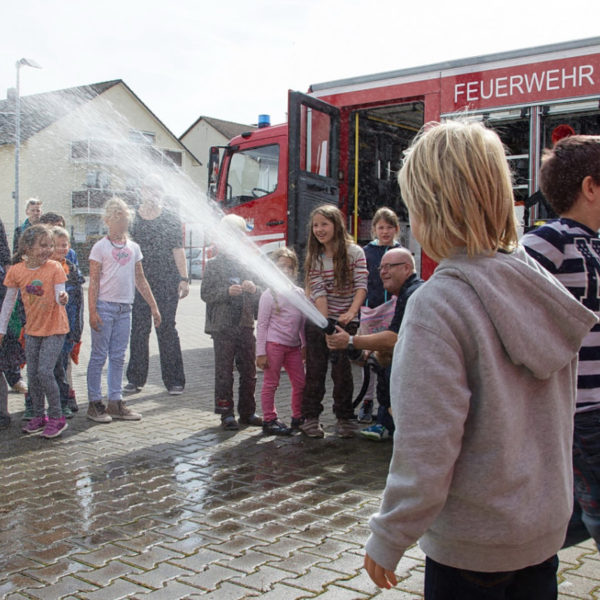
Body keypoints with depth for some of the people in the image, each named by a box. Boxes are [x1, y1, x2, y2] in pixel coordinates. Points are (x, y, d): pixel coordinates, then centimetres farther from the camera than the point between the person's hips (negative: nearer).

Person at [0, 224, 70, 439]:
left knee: (45, 371, -12)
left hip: (54, 328, -4)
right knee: (32, 374, 8)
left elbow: (59, 296, -19)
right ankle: (39, 416, 23)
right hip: (32, 329, 4)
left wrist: (63, 299, -43)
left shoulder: (54, 268, -13)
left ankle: (56, 417, 1)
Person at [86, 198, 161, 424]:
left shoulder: (133, 247, 12)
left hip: (125, 308, 5)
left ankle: (115, 403, 15)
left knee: (118, 357, 9)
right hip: (105, 306, -5)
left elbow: (140, 280, 17)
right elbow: (93, 281, -6)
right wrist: (92, 311, -14)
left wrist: (153, 306, 13)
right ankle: (95, 403, 6)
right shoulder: (100, 247, -3)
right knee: (99, 356, 0)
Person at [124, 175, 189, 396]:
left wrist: (184, 279, -5)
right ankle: (136, 378, 15)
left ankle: (174, 380, 5)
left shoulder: (171, 219, 6)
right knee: (138, 328, 4)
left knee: (166, 328, -1)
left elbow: (178, 250, 3)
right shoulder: (132, 217, 7)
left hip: (167, 281, -1)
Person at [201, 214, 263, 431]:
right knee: (224, 372, 2)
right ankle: (226, 413, 10)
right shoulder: (215, 264, 0)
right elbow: (205, 293, -5)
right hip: (223, 326, -3)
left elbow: (260, 296, 12)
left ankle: (247, 412, 20)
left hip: (246, 325, 3)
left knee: (249, 371, 9)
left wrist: (254, 289, -10)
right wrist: (227, 292, -19)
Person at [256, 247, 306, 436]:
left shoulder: (299, 293, 9)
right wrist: (261, 352, -11)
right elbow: (262, 325, -8)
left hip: (293, 345, 6)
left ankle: (298, 417, 23)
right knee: (271, 383, 1)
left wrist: (304, 345, 14)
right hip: (274, 344, -6)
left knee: (300, 383, 10)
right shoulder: (269, 295, -7)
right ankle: (269, 420, 10)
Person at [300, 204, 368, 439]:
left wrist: (351, 312, -27)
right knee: (315, 369, 4)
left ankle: (344, 418, 15)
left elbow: (361, 286, -12)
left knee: (342, 370, 3)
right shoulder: (314, 257, -1)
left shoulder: (354, 252, -5)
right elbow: (318, 291, -10)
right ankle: (311, 418, 12)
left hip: (345, 321, -1)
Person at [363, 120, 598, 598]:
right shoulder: (544, 286, -2)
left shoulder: (438, 304, -23)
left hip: (471, 546, -6)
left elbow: (426, 449, -24)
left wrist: (388, 540, -12)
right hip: (547, 528, 6)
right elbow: (558, 416, 9)